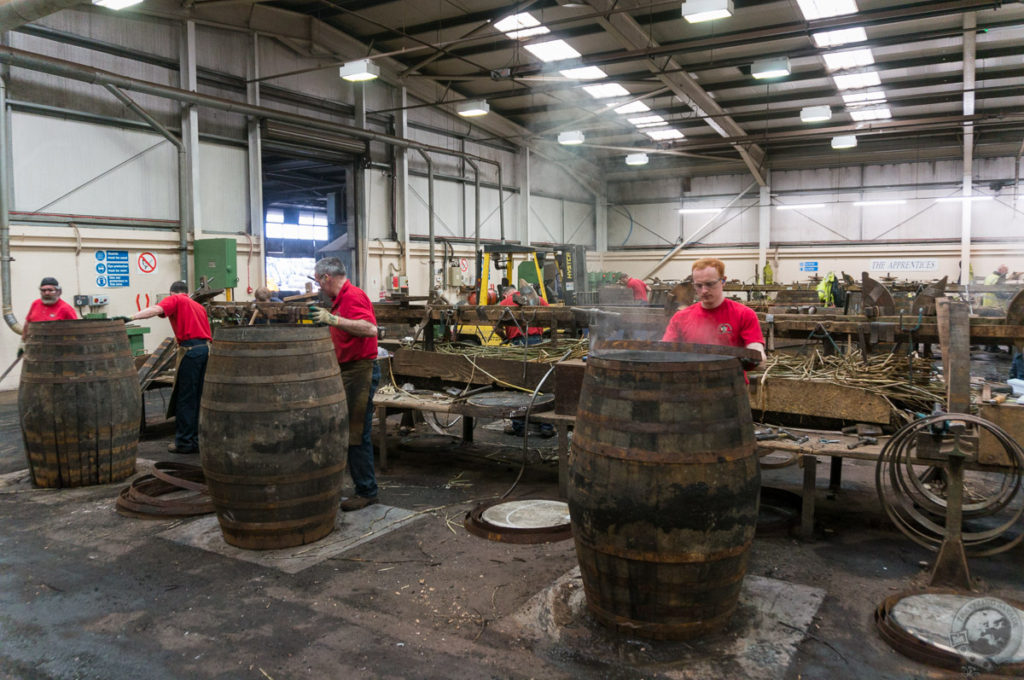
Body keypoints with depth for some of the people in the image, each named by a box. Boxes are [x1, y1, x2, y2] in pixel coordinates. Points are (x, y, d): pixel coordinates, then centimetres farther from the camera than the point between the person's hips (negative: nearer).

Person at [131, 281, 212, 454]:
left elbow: (156, 310, -14)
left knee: (185, 399, 0)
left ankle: (184, 443, 4)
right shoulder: (198, 305, 26)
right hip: (206, 348, 7)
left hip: (190, 349, -7)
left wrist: (131, 317, -23)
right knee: (198, 398, 13)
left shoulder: (174, 300, 6)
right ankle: (198, 439, 17)